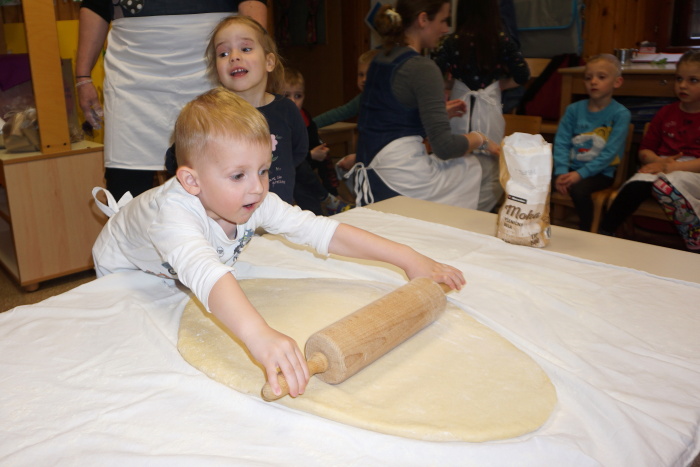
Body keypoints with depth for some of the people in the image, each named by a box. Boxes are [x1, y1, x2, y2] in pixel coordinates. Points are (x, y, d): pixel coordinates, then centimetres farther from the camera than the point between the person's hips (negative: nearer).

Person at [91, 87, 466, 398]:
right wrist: (259, 336, -86)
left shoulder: (257, 202, -30)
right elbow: (202, 272, -68)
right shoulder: (174, 212, -49)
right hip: (126, 272, -4)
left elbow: (322, 231, -29)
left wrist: (408, 258, -35)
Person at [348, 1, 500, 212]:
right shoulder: (422, 67, -15)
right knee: (480, 168, 14)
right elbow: (444, 146, -18)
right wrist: (480, 139, 1)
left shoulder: (380, 59, 11)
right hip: (402, 181, -8)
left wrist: (443, 113, 24)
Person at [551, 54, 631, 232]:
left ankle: (586, 233, -11)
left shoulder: (620, 114, -5)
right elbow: (561, 143, -1)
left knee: (578, 189, -33)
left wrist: (580, 174, -20)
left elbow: (610, 153, -12)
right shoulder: (574, 109, 6)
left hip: (600, 173, -4)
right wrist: (561, 172, -16)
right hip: (571, 169, 4)